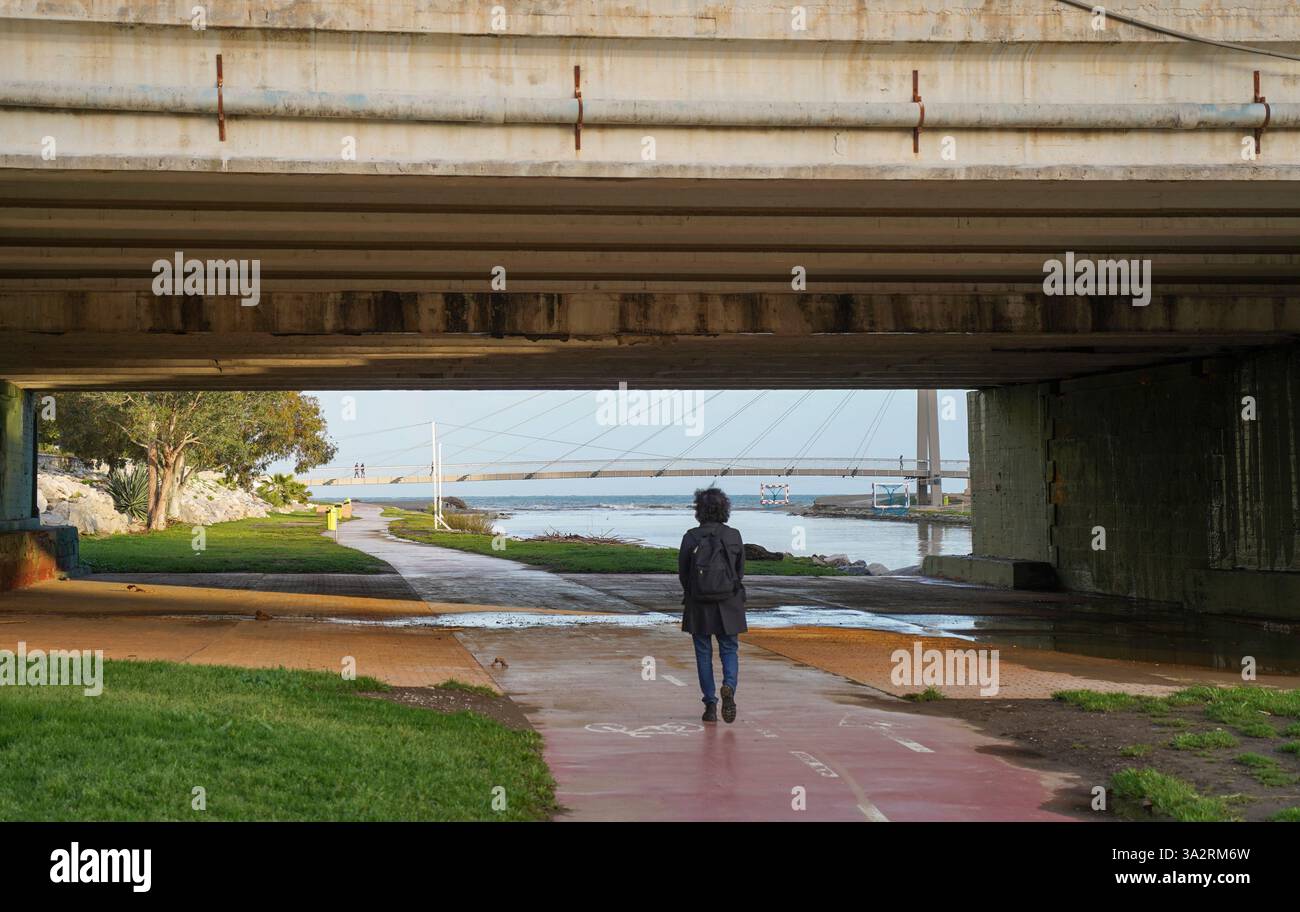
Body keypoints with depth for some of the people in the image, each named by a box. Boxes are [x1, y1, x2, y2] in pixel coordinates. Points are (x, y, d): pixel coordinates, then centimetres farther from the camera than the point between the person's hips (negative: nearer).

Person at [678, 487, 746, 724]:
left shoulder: (691, 537, -8)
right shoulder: (734, 536, -4)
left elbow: (682, 573, 0)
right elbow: (740, 571, 4)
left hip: (699, 605, -1)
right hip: (729, 604, 1)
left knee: (703, 653, 9)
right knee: (729, 650, 10)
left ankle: (710, 705, 7)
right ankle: (729, 687, -17)